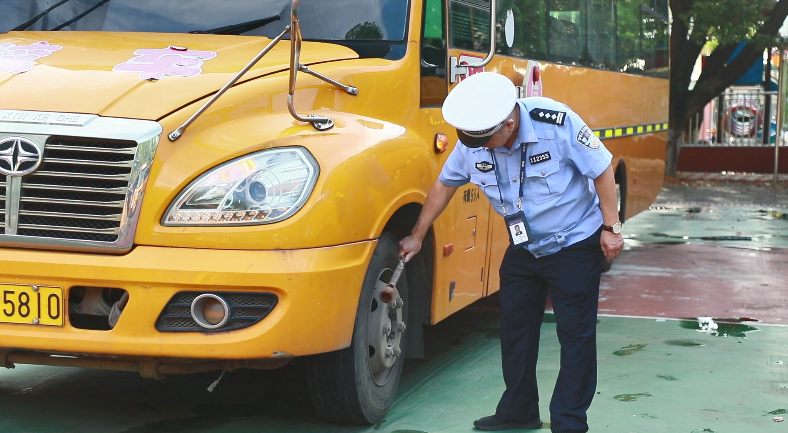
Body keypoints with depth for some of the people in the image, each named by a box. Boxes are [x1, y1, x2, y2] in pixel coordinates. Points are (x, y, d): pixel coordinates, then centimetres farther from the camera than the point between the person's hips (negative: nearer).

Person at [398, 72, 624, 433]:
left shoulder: (557, 124, -28)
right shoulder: (472, 143, -14)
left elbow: (602, 169, -17)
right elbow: (444, 185, 3)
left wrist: (611, 228, -15)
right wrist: (417, 236, 9)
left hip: (575, 244, -5)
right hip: (523, 249, 5)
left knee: (576, 334, -2)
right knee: (515, 327, 12)